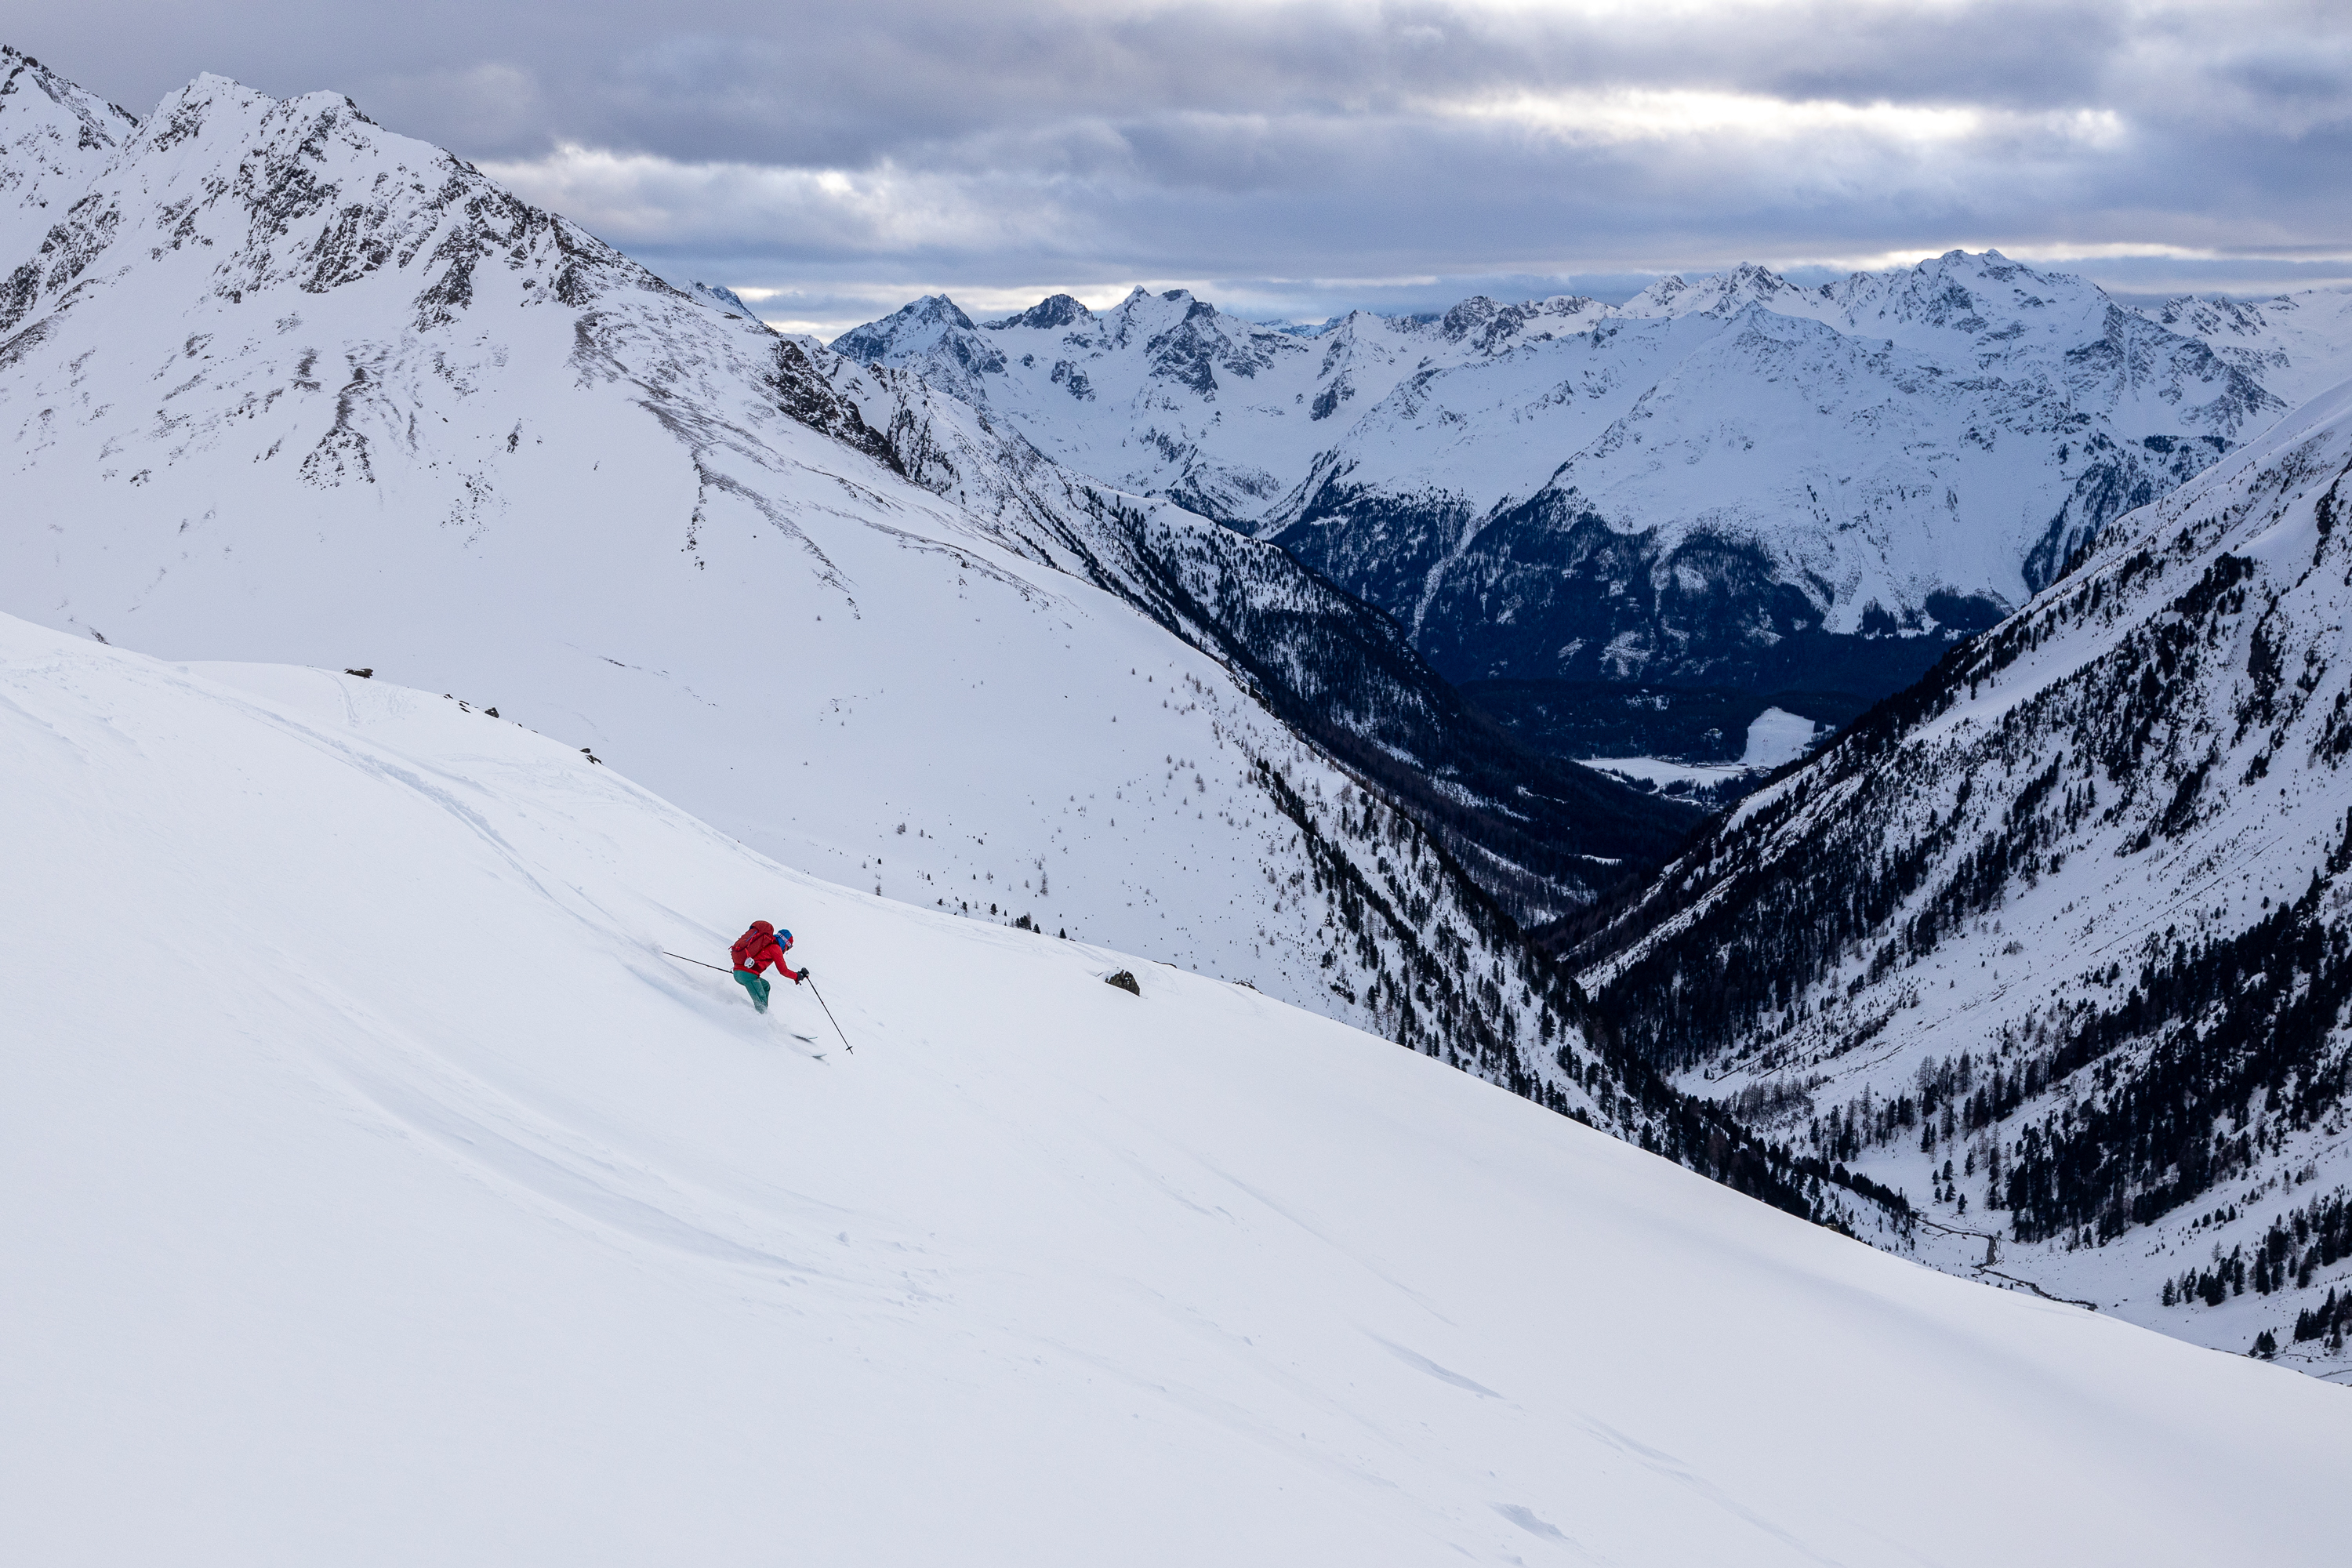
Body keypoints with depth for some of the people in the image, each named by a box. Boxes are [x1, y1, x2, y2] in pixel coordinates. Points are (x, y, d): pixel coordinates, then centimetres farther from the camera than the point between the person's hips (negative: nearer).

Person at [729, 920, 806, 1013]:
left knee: (765, 985, 28)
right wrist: (798, 976, 16)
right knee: (761, 1005, -7)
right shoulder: (775, 948, 2)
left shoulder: (764, 940, 25)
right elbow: (783, 970, 1)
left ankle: (764, 1013, 22)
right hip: (749, 975, -9)